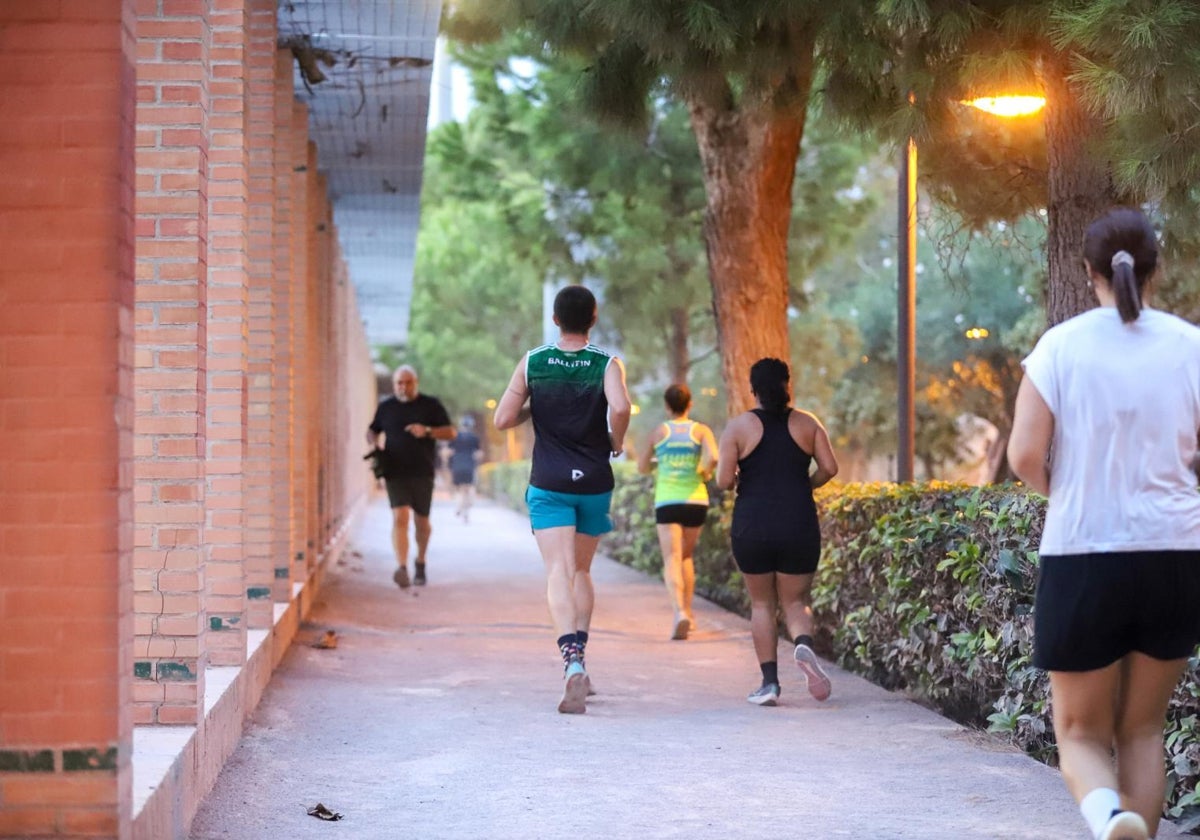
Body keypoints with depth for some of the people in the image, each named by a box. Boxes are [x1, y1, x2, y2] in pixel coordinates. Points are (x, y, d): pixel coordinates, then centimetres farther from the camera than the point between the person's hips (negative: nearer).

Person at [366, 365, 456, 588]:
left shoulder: (431, 405, 4)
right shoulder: (386, 407, 10)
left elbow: (451, 432, 2)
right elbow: (372, 431, 23)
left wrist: (428, 431, -15)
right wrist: (373, 443, 0)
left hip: (423, 472, 0)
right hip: (395, 472, 0)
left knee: (421, 521, 10)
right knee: (400, 517, -16)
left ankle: (420, 563, 32)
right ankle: (402, 567, -26)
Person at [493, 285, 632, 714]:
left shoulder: (532, 363, 0)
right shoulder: (607, 365, -4)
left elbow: (503, 419, -1)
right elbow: (620, 408, -23)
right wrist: (616, 442, -4)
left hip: (549, 484, -1)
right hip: (594, 483, 1)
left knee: (559, 573, -9)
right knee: (582, 571, 19)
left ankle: (572, 662, -29)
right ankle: (577, 658, 18)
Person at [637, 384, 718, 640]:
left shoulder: (658, 432, 4)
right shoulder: (701, 430, 2)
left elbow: (643, 467, 12)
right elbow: (712, 457, -15)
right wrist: (705, 473, 4)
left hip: (667, 502, -1)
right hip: (695, 500, 1)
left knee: (672, 560, -8)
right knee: (687, 556, 21)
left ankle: (679, 612, -29)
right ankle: (687, 610, 22)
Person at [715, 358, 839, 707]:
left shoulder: (739, 426, -3)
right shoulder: (807, 423, 3)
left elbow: (724, 481, -9)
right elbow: (829, 468, -2)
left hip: (752, 527, -1)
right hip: (799, 526, 1)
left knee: (762, 603, 11)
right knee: (795, 600, 12)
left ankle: (769, 682, 6)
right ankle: (804, 644, -21)